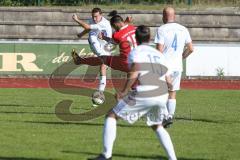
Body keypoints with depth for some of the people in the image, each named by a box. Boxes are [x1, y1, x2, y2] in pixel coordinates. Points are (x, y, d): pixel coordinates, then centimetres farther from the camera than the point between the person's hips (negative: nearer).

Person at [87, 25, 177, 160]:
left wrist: (124, 91, -12)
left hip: (144, 96, -6)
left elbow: (135, 70, -15)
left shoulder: (135, 52, 5)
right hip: (162, 96, 6)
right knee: (157, 126, 31)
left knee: (111, 116, 9)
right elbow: (168, 81, 19)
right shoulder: (159, 54, 23)